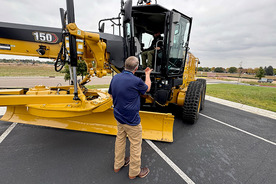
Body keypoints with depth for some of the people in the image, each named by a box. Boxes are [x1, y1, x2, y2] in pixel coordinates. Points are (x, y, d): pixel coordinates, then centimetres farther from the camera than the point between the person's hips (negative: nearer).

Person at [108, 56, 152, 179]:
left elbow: (111, 94, 10)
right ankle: (134, 172, 30)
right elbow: (147, 88, -1)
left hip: (118, 115, 8)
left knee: (120, 139, 23)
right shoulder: (136, 81, -23)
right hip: (131, 119, -7)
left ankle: (118, 164, 43)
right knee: (136, 144, 11)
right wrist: (147, 74, 14)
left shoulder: (115, 78, -2)